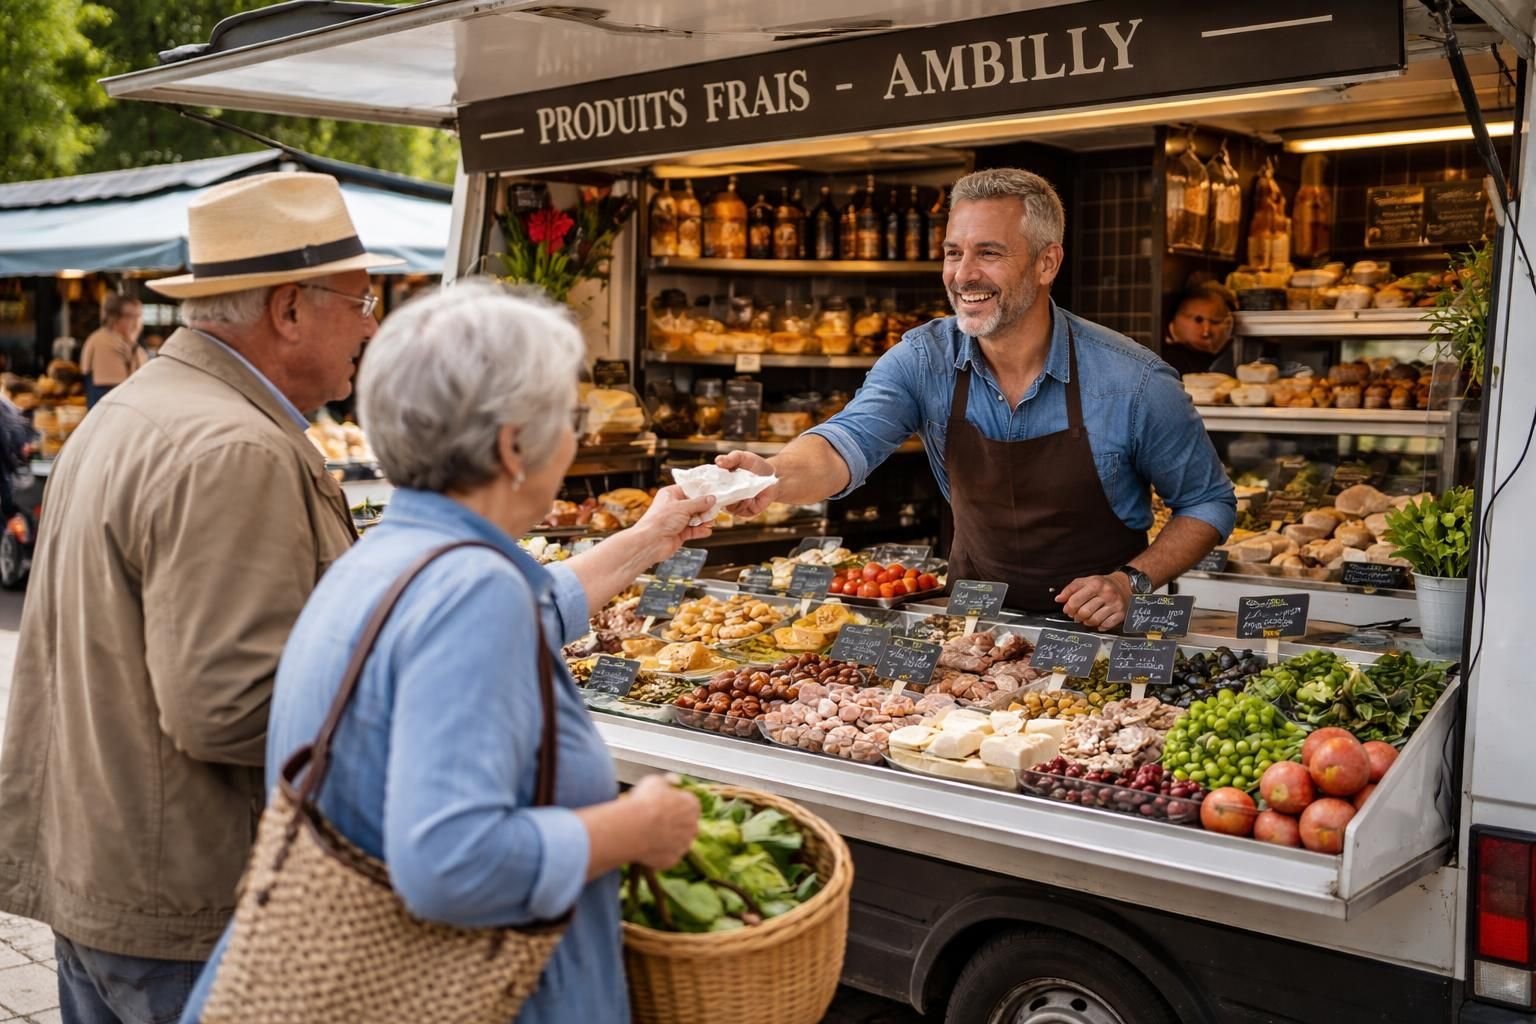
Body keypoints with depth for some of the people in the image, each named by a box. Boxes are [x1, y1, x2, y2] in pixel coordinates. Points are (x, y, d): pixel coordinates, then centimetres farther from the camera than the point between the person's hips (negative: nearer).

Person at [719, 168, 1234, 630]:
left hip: (1097, 632, -2)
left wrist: (1132, 580, -14)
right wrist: (775, 477, -44)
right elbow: (848, 442, -23)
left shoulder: (1132, 382, -13)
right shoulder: (923, 359, -7)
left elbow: (1209, 502, 0)